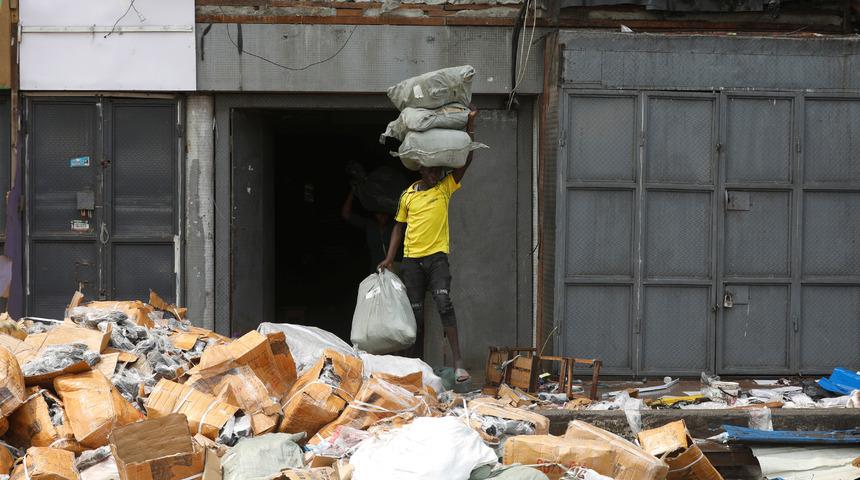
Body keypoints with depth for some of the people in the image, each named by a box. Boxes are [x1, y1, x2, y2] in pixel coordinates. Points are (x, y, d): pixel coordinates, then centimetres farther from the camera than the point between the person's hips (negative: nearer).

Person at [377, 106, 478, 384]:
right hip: (411, 260, 3)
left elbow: (466, 160, -4)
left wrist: (470, 125, -9)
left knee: (444, 303, -20)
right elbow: (399, 226, 17)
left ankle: (458, 362, -26)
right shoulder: (408, 195, 8)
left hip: (437, 257, -3)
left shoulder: (445, 188, 3)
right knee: (415, 314, 5)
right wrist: (389, 257, 9)